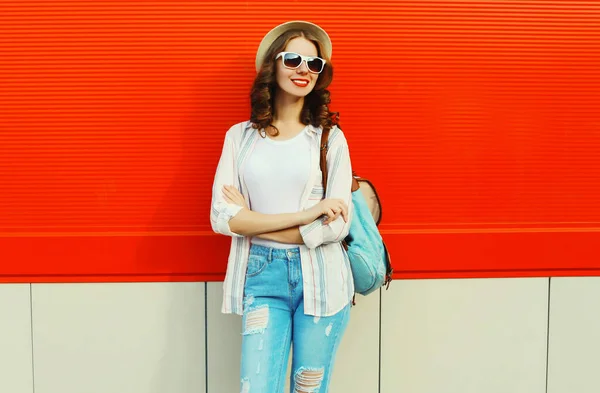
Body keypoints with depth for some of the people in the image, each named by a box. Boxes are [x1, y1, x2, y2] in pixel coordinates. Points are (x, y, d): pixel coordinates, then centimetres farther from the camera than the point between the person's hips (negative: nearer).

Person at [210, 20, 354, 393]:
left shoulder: (330, 138, 0)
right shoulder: (240, 136, 4)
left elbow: (337, 225, -9)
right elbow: (222, 218, -6)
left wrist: (252, 222, -8)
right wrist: (305, 214, -14)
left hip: (320, 278, 0)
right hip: (262, 278, 1)